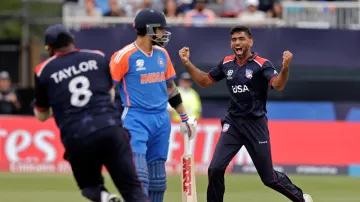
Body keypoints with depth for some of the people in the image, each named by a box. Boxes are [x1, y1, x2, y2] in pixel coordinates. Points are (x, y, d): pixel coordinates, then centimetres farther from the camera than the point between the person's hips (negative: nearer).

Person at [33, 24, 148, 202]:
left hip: (76, 138, -1)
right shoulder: (98, 58, 14)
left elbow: (41, 115, 20)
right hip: (111, 128, 1)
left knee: (90, 186, 21)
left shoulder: (44, 72, 9)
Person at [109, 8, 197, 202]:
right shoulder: (125, 55, -9)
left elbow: (170, 87, 22)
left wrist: (184, 117, 23)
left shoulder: (162, 54, 11)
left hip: (161, 120, 7)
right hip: (136, 120, -7)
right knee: (139, 172, -17)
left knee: (158, 177, 9)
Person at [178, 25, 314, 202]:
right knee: (215, 169, -11)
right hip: (233, 123, 4)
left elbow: (278, 85, -26)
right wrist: (187, 63, 3)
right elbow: (204, 81, 16)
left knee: (269, 177, 2)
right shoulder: (227, 64, 6)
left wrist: (285, 67, -46)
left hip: (256, 125, -4)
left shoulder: (261, 65, -10)